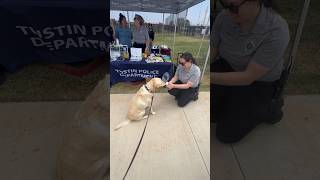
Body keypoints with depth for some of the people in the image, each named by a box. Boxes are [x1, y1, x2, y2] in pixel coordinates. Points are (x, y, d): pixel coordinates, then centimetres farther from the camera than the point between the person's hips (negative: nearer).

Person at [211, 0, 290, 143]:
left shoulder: (276, 31, -29)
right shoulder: (224, 16, -17)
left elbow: (248, 77, -29)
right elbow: (213, 50, -4)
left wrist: (208, 76, -38)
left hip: (259, 83, -4)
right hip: (227, 67, 4)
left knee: (226, 133, -7)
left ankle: (268, 108, 14)